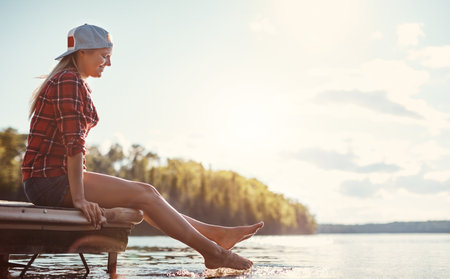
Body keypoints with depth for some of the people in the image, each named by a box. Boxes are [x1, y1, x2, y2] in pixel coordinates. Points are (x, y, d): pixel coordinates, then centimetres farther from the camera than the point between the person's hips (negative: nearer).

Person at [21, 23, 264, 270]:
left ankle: (216, 234, 5)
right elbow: (73, 142, -21)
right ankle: (212, 251, -8)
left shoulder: (78, 84, 18)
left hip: (57, 177, 9)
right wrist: (79, 199, -24)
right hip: (49, 179, -9)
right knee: (143, 195, -13)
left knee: (146, 193, 3)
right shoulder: (68, 82, -13)